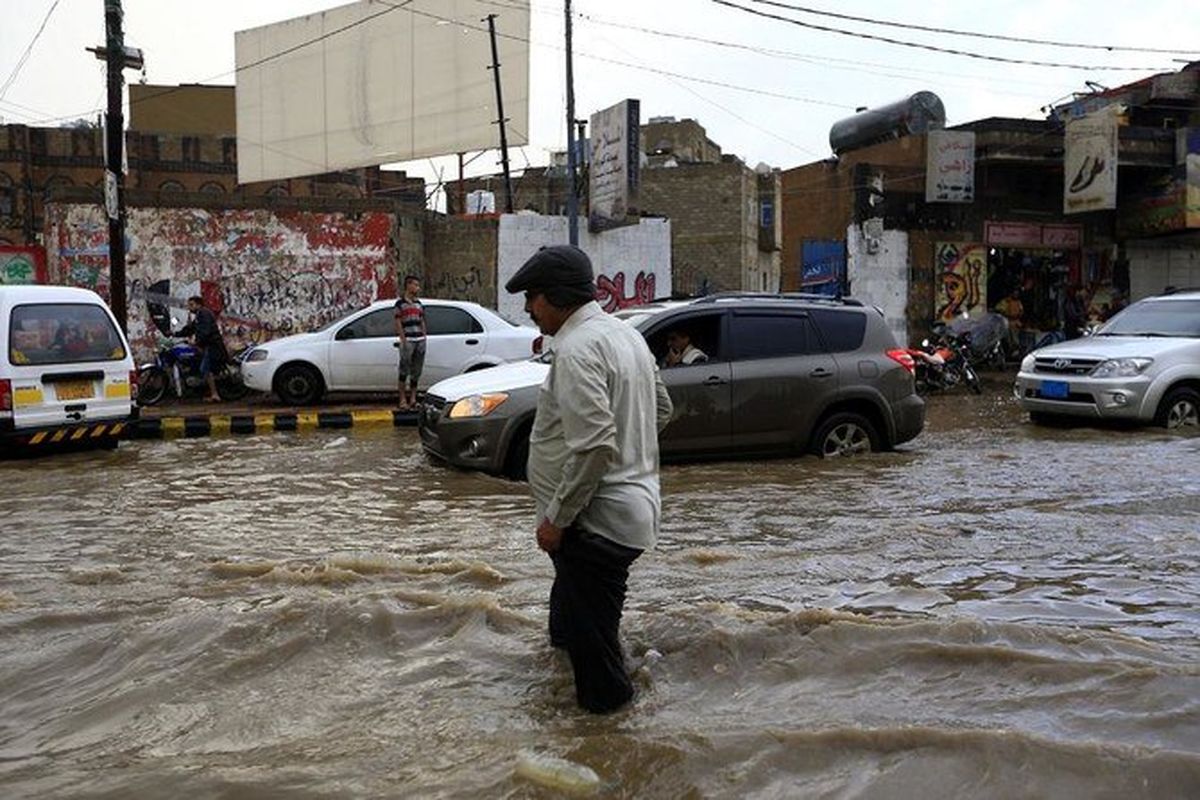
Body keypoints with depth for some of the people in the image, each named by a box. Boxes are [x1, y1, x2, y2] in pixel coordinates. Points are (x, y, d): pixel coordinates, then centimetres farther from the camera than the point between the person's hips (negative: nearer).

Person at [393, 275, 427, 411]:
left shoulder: (418, 304, 16)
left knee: (416, 371, 9)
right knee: (404, 371, -4)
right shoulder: (400, 303, -3)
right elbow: (398, 323, -6)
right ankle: (403, 400, -1)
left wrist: (424, 338, 10)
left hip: (420, 340, 6)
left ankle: (413, 398, 18)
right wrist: (404, 341, -13)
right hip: (408, 340, -6)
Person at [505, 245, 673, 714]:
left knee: (591, 639, 0)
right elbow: (662, 410, 21)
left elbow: (594, 446, -28)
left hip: (596, 521, -11)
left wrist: (557, 518, -20)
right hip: (633, 504, 11)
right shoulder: (624, 333, 12)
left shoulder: (577, 349, -20)